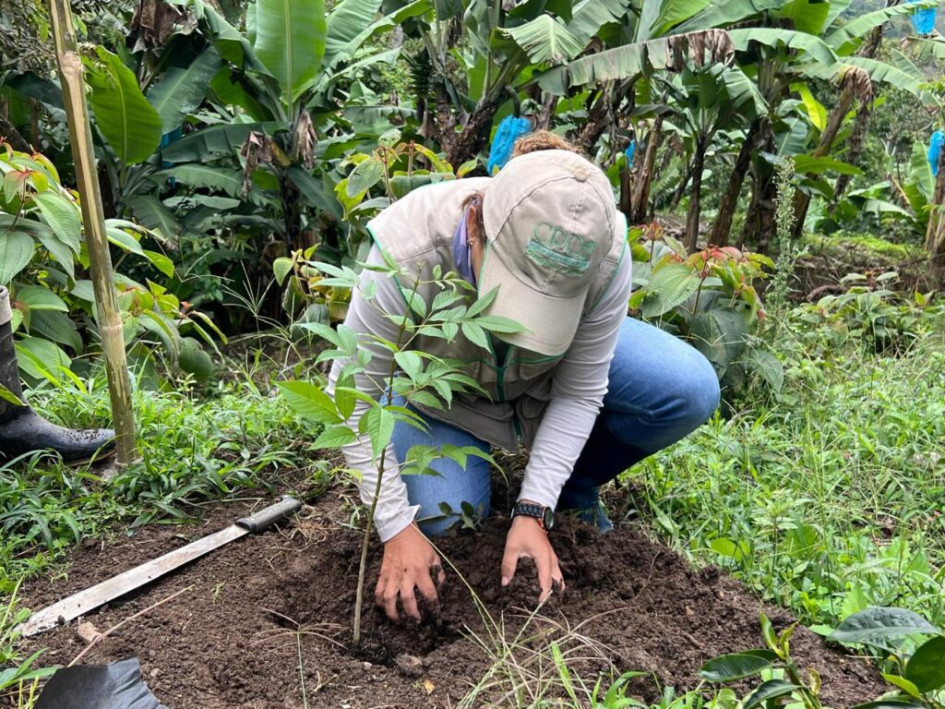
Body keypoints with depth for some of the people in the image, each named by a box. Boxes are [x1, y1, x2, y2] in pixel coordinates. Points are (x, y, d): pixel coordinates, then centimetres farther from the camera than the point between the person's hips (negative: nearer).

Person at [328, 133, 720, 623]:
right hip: (437, 381, -1)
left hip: (554, 365, 2)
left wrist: (534, 512, -25)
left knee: (690, 390, -20)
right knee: (438, 514, -23)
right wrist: (397, 529, -28)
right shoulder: (408, 253, -40)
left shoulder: (604, 254, -35)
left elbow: (580, 393, -21)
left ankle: (572, 489, 6)